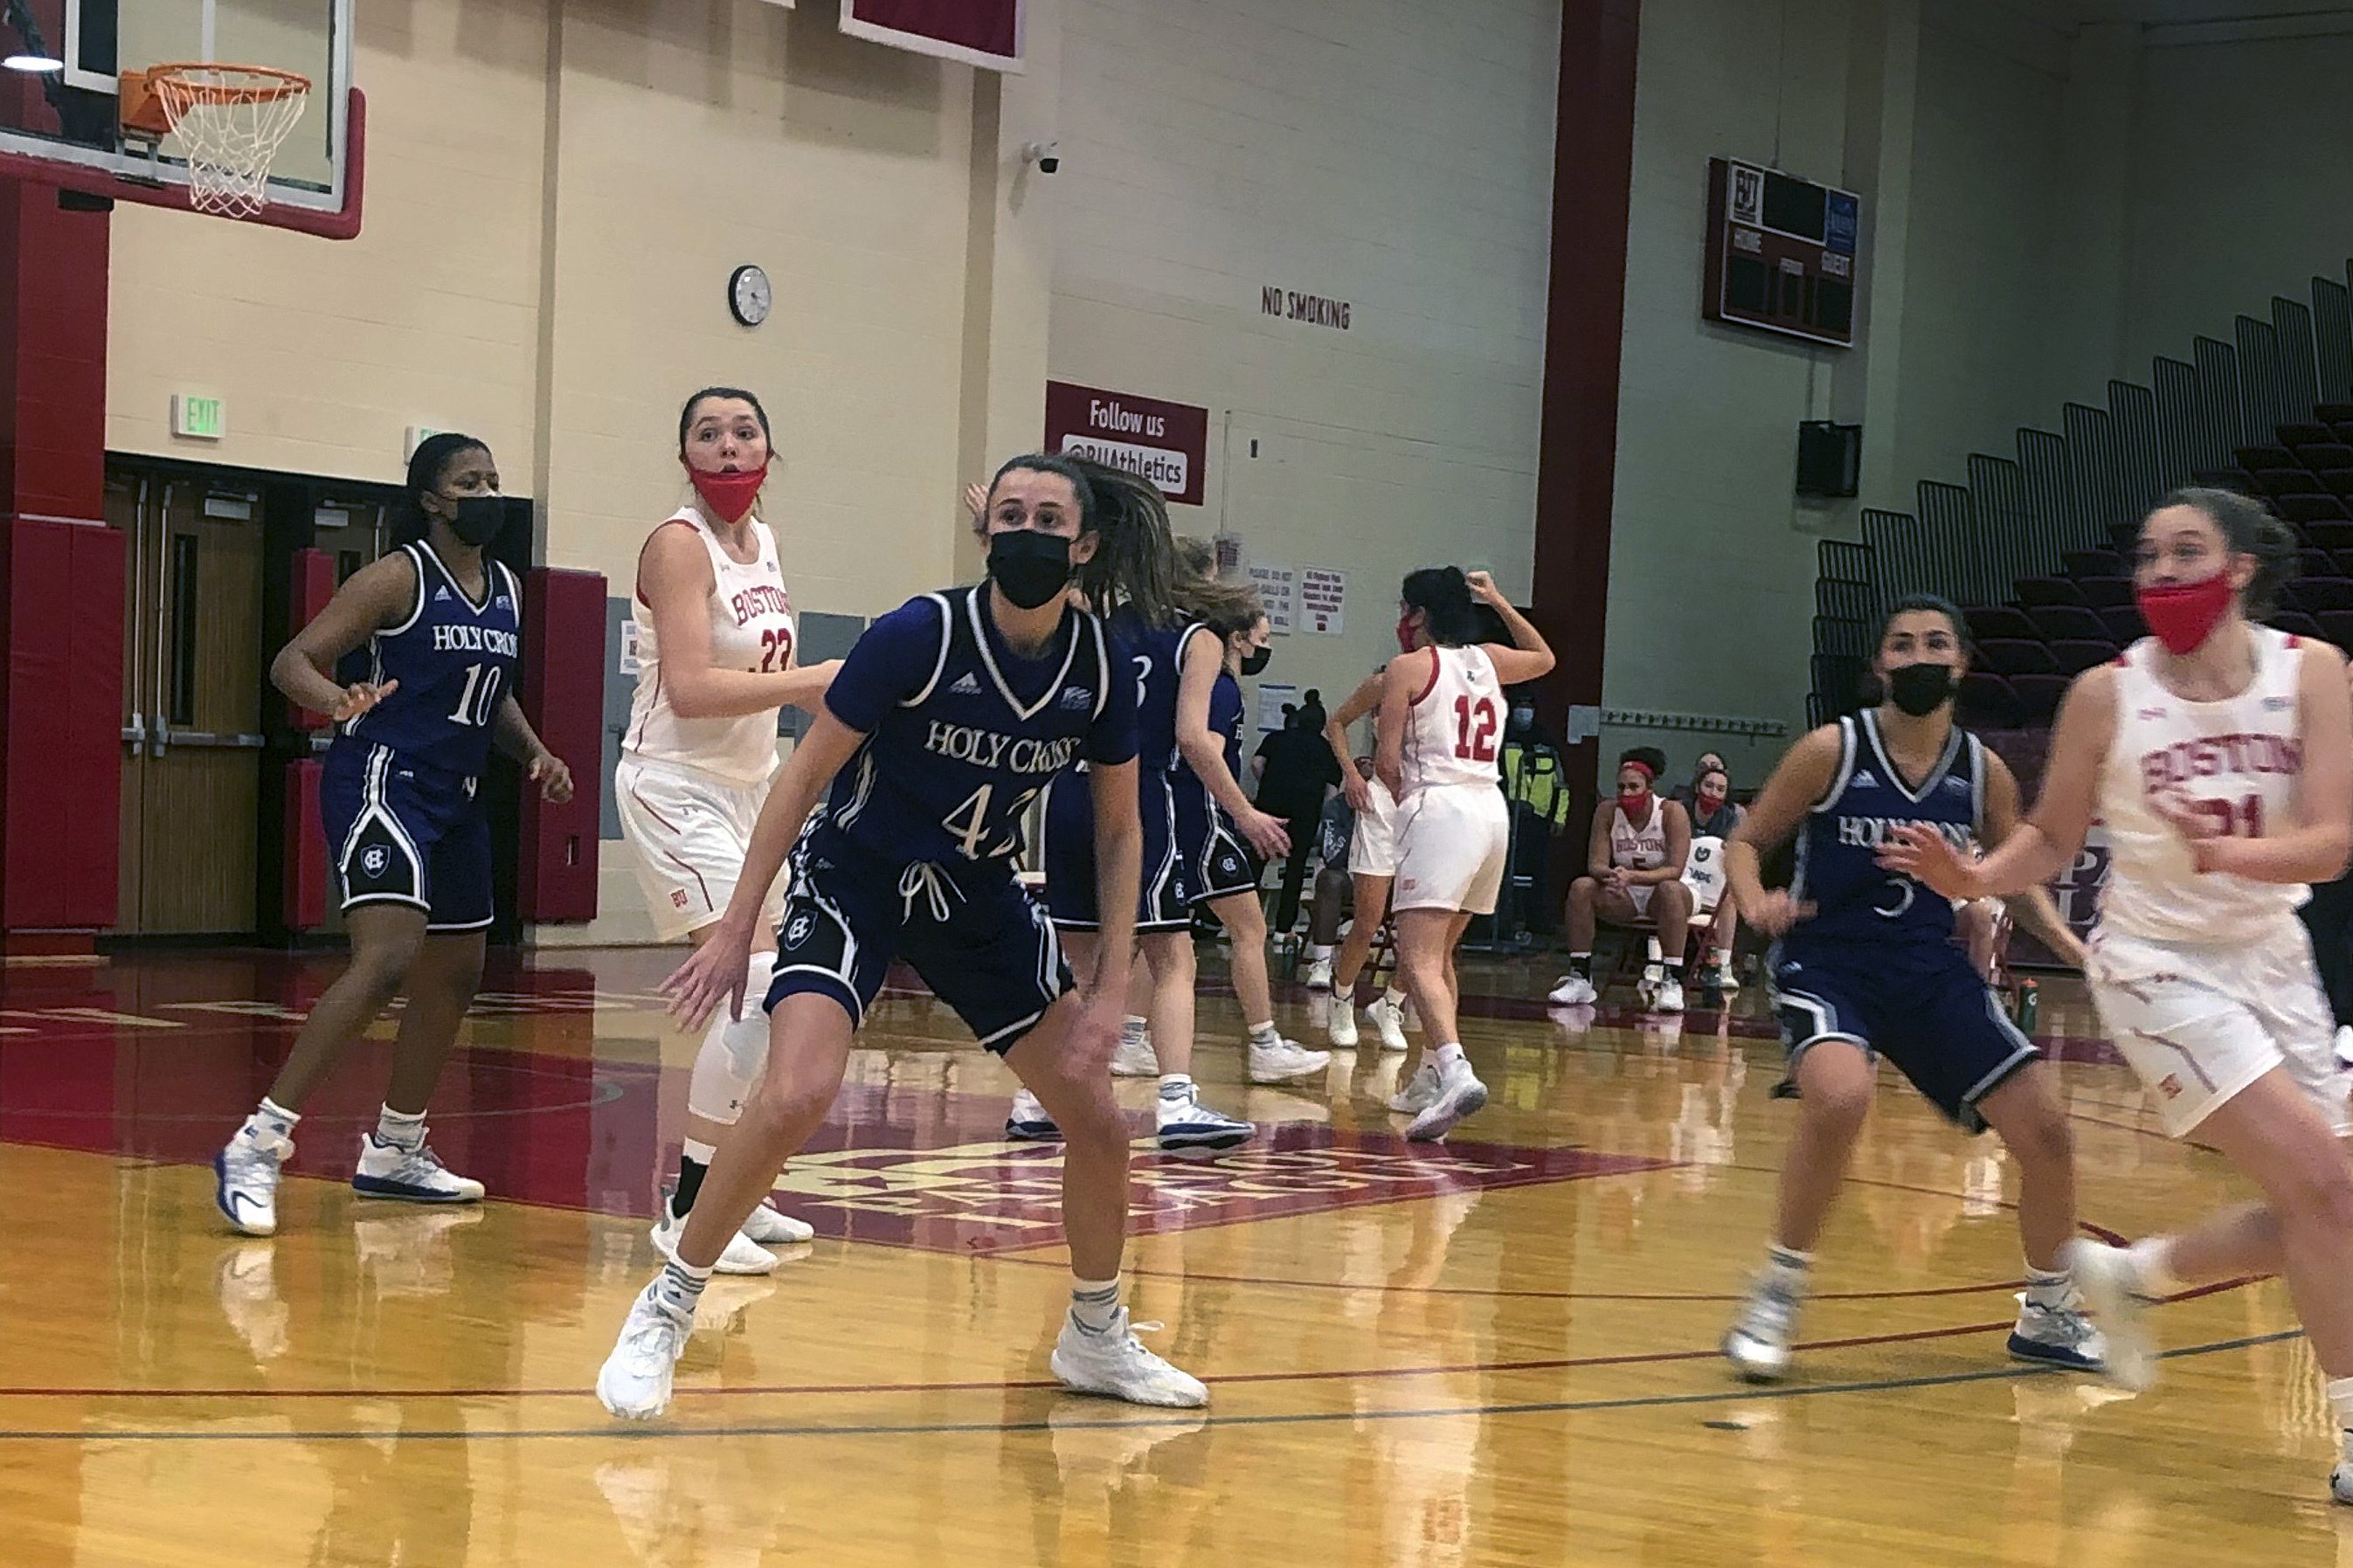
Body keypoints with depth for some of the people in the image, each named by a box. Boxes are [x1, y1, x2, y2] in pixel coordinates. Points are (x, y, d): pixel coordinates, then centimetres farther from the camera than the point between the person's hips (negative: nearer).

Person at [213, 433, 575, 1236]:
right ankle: (257, 1146, -21)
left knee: (455, 974, 15)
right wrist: (337, 700, -35)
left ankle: (393, 1152, 30)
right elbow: (292, 661, -14)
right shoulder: (398, 577, -10)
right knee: (387, 960, -24)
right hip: (381, 780, -9)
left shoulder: (507, 590, 11)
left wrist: (534, 752, 8)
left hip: (455, 796, 9)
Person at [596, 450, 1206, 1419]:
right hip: (852, 880, -5)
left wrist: (1111, 989, -4)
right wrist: (735, 930, -14)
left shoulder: (1100, 669, -9)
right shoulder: (921, 634, -21)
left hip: (979, 901, 5)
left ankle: (1096, 1338, 27)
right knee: (795, 1098, -26)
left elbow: (1119, 832, 3)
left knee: (1099, 1124, 3)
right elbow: (805, 774, -13)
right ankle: (663, 1317, -8)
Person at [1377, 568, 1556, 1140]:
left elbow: (1388, 761, -6)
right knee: (1441, 953, 21)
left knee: (1418, 959, -15)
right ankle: (1432, 1076, 26)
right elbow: (1544, 659, 38)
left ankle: (1456, 1074, -35)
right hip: (1492, 809, 7)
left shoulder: (1408, 668, -1)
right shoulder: (1488, 660, 16)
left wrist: (1403, 798, 14)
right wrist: (1498, 602, 39)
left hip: (1439, 809, -7)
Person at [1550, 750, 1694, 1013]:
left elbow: (1675, 870, -24)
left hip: (1663, 900, -3)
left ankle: (1672, 981, -36)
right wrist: (1610, 875, -37)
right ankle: (1579, 978, -19)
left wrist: (1632, 877, -40)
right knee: (1581, 887, -23)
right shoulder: (1608, 813, -6)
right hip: (1624, 901, 4)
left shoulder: (1672, 813, -17)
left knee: (1671, 889, -38)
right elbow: (1595, 865, -11)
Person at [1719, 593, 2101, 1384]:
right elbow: (1745, 842, -1)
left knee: (2044, 1127, -2)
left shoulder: (1983, 772, 1)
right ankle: (1777, 1293, -15)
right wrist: (1757, 903, -22)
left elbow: (2021, 880, 14)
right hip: (1827, 961, -4)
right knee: (1840, 1097, -35)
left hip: (1929, 969, 4)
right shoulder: (1831, 751, -9)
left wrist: (2074, 947, -4)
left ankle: (2049, 1313, 23)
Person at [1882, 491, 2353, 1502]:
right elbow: (2053, 839, 1)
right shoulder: (2108, 694, -10)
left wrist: (2225, 853, -34)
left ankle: (2131, 1275, 31)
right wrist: (1975, 879, -18)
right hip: (2158, 965, -4)